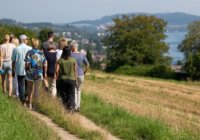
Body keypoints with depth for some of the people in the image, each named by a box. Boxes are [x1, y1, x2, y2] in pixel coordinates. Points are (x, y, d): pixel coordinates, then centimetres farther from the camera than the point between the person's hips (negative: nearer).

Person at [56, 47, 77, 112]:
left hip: (63, 79, 1)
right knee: (71, 94, 3)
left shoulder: (60, 60, -5)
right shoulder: (73, 60, -5)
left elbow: (57, 70, -10)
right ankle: (71, 106, -14)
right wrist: (75, 79, 5)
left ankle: (66, 105, 19)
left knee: (64, 94, 15)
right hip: (71, 79, -1)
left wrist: (57, 77, 6)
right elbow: (75, 70, -4)